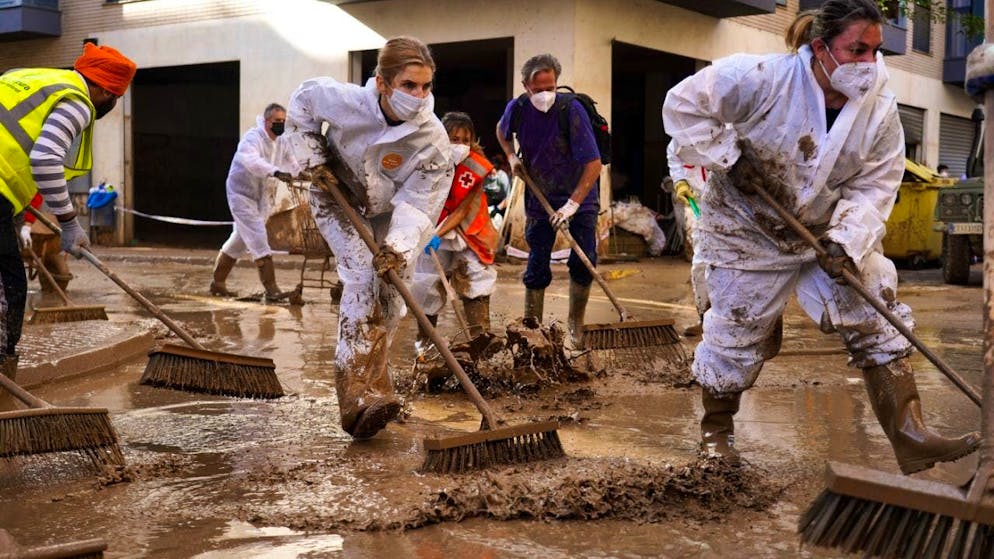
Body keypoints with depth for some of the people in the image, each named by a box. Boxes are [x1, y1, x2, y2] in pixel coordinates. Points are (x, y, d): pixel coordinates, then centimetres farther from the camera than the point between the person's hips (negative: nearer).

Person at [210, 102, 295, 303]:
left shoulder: (280, 142, 4)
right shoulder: (253, 137, -23)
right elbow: (251, 161, -42)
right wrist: (276, 172, -57)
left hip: (259, 195, 9)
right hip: (241, 193, -9)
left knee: (240, 239, 17)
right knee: (258, 238, -15)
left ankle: (217, 282, 31)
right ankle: (271, 290, -16)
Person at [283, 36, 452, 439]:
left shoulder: (433, 139, -28)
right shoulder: (346, 101, -31)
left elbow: (418, 202, -28)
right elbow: (302, 100, -9)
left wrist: (399, 246, -43)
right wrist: (312, 159, -14)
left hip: (386, 212, 3)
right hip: (337, 199, -3)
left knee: (388, 295, 2)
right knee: (362, 278, -22)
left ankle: (371, 385, 23)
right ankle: (355, 395, -24)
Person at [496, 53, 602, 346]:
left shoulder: (572, 110, -24)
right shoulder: (517, 108, -11)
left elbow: (594, 164, -26)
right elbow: (502, 131, 17)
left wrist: (572, 204, -31)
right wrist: (512, 157, -1)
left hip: (579, 198, -2)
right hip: (539, 198, 2)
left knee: (584, 263, -5)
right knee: (537, 267, 4)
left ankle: (575, 326, 13)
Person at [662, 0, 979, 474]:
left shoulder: (880, 110, -12)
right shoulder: (765, 79, -25)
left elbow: (875, 185, -10)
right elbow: (684, 104, -19)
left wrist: (847, 241, -25)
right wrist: (729, 159, -24)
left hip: (833, 232, 4)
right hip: (749, 229, -4)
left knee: (879, 322, -3)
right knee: (738, 333, 7)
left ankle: (910, 438, 3)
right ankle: (716, 430, 32)